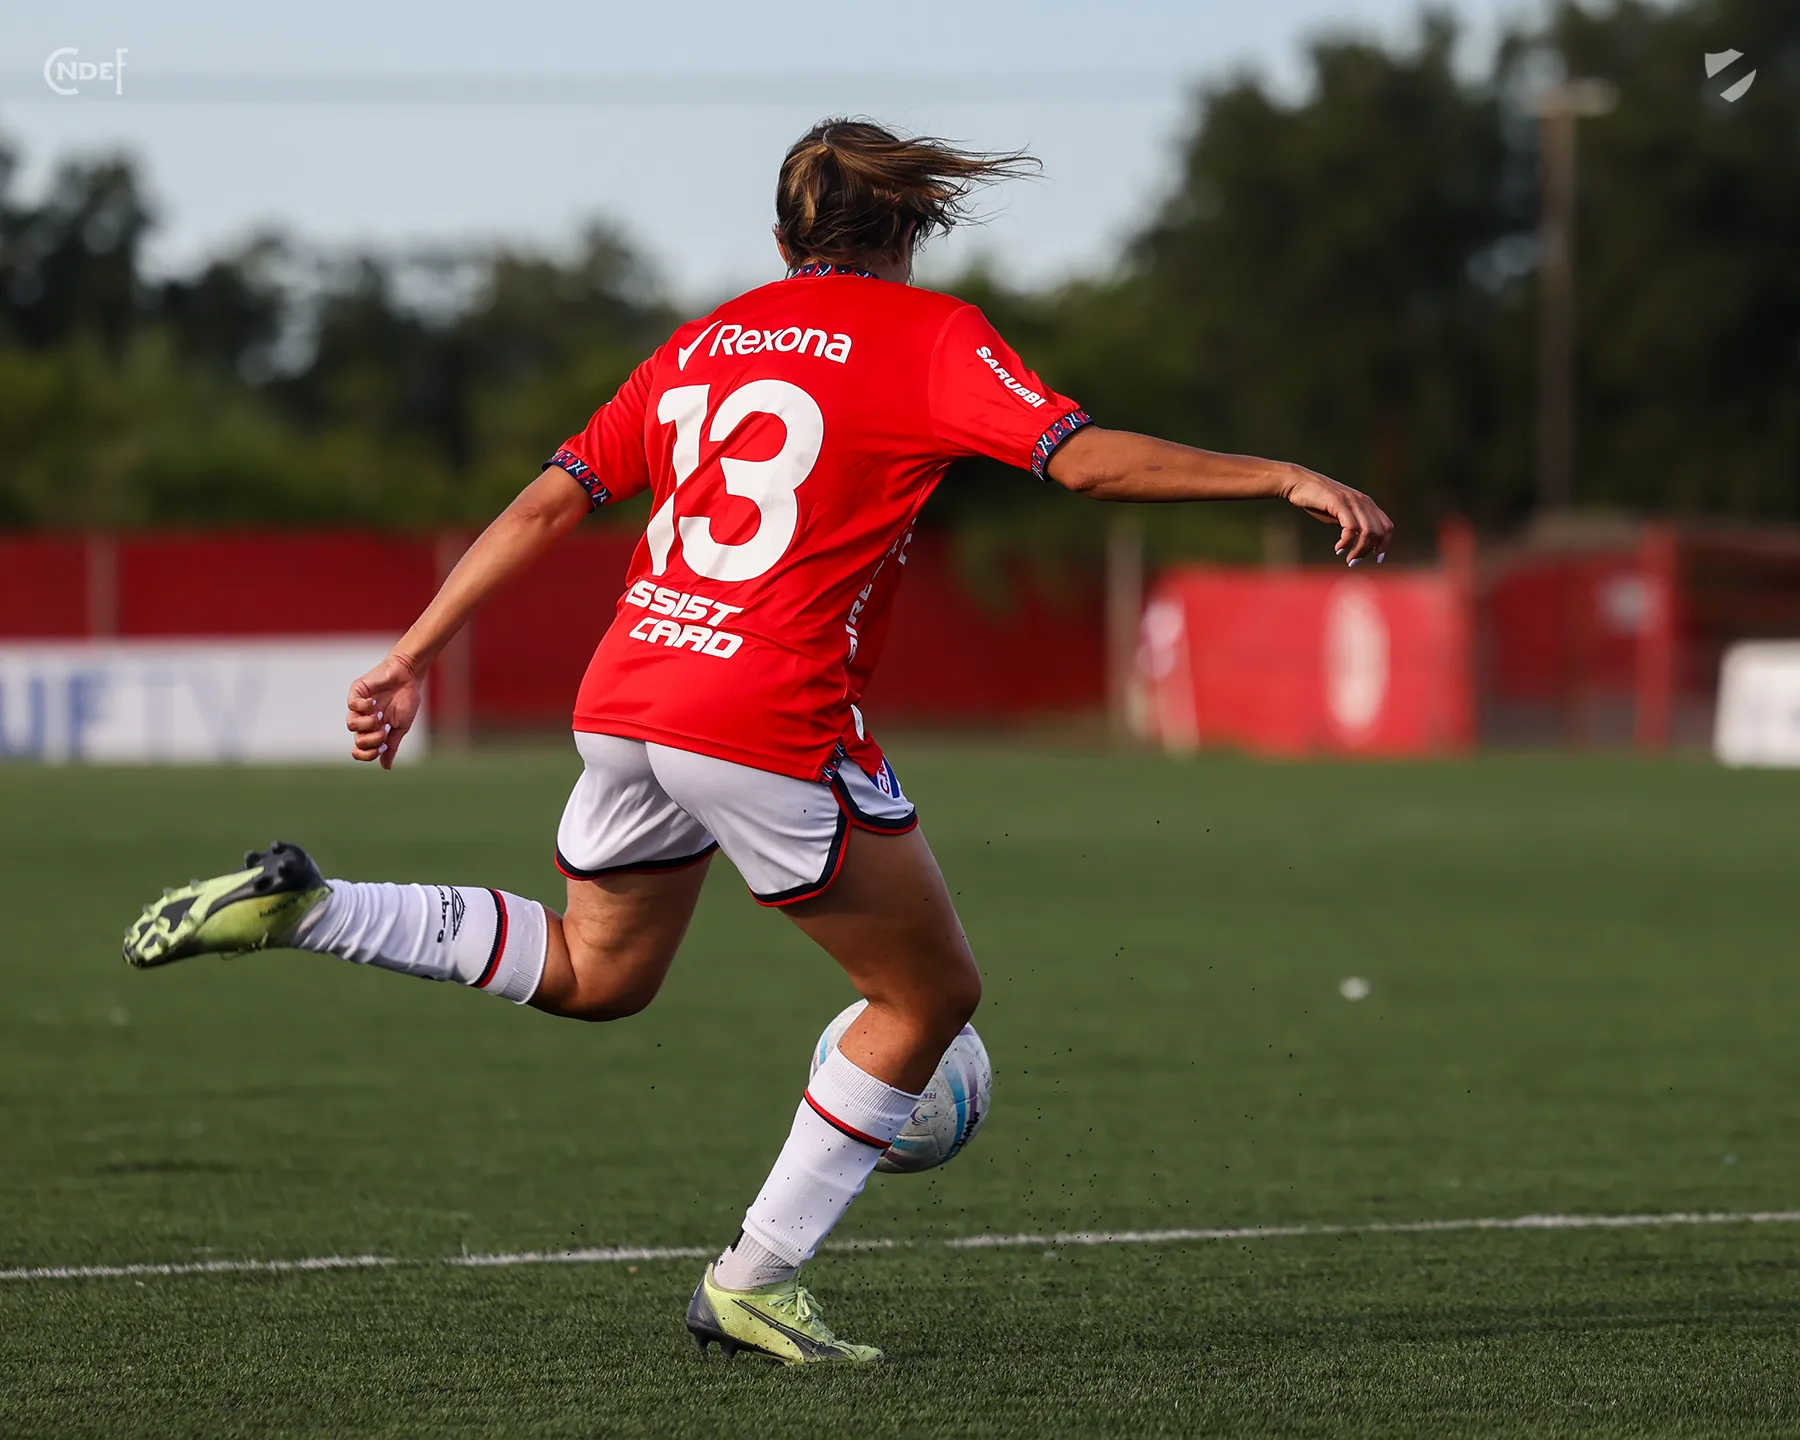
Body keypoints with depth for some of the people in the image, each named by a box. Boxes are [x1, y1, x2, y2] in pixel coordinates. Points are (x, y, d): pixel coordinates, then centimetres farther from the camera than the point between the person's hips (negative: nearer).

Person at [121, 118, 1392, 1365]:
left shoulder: (704, 341, 18)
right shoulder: (927, 334, 1)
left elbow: (549, 504, 15)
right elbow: (1084, 457, -12)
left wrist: (412, 661, 17)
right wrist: (1284, 479, -8)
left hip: (624, 700, 7)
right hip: (774, 728, -7)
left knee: (595, 973, 28)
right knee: (933, 996, 10)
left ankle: (303, 908, 12)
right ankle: (757, 1282, 10)